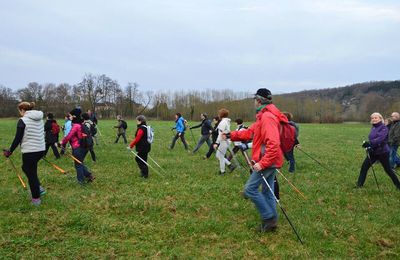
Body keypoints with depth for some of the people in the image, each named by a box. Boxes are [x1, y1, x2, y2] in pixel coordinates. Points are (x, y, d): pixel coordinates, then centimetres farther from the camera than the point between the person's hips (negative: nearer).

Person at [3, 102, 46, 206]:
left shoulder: (22, 121, -12)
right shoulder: (40, 119, 9)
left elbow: (17, 139, -12)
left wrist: (10, 151, -1)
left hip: (29, 151, -7)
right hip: (41, 149, 7)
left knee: (31, 174, 6)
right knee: (26, 167, 26)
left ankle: (36, 198, 15)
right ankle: (38, 188, 20)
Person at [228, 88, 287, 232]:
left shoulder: (267, 117, -19)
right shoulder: (264, 116, 15)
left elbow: (273, 144, -27)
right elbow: (250, 132, 20)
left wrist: (262, 163, -28)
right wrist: (231, 135, 17)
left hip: (267, 162, -10)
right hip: (270, 161, 10)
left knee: (250, 189, -5)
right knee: (267, 192, 14)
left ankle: (269, 218, 1)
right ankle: (271, 221, 21)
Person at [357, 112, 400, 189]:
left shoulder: (383, 128, -14)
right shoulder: (373, 128, 8)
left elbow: (380, 139, -29)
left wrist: (369, 143, -40)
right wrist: (368, 145, -4)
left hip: (382, 152, -7)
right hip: (373, 152, 7)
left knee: (388, 169, 4)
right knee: (364, 167, 1)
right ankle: (360, 184, 9)